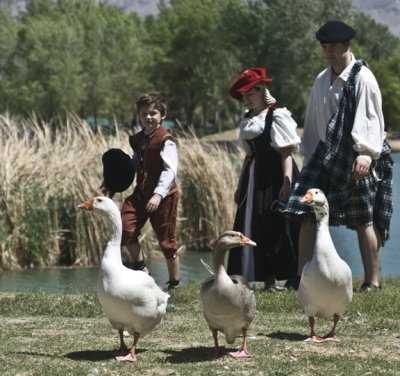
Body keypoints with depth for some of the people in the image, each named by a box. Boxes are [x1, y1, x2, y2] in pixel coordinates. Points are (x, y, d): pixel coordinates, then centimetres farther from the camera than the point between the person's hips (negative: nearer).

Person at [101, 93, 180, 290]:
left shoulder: (165, 141, -12)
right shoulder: (138, 140, 10)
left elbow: (170, 170, -22)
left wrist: (158, 194, -33)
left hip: (164, 196, -6)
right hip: (141, 193, 6)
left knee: (167, 240, 3)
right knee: (126, 225, -15)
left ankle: (174, 283, 18)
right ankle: (139, 266, 5)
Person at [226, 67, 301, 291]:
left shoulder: (277, 116, -8)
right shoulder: (248, 120, 15)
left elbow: (286, 153, -15)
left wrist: (287, 183, -23)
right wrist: (240, 186, 18)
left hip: (274, 177, -8)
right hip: (254, 178, 8)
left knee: (278, 228, -8)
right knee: (254, 228, 5)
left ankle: (293, 277, -1)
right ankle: (269, 279, 9)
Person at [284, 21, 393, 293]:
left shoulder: (362, 78, -9)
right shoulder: (322, 81, 12)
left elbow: (373, 118, -14)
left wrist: (366, 154, -22)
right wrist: (309, 155, 16)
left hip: (355, 159, -7)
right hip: (326, 155, 7)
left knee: (364, 220, 0)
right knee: (308, 214, -2)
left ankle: (372, 281, 10)